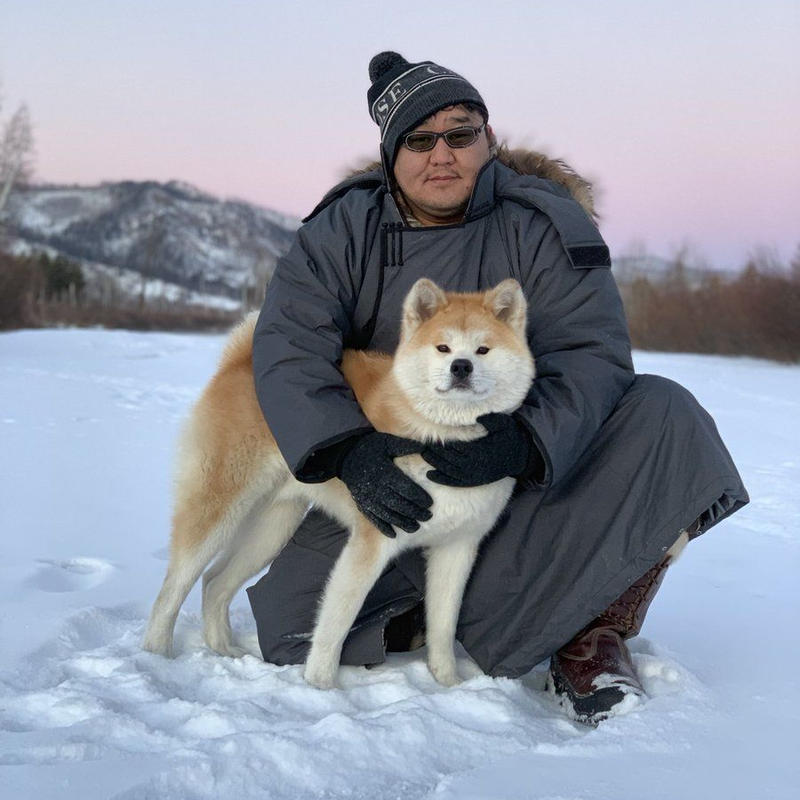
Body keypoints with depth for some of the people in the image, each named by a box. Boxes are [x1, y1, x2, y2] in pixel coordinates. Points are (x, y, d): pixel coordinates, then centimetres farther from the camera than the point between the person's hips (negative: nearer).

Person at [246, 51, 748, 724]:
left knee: (664, 416, -26)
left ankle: (591, 631, -15)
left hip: (529, 463, 0)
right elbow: (289, 346, -17)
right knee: (293, 635, -17)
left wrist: (521, 441, -40)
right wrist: (350, 451, -36)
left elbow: (593, 353, -19)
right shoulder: (344, 230, -4)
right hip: (386, 473, 1)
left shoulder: (545, 224, -8)